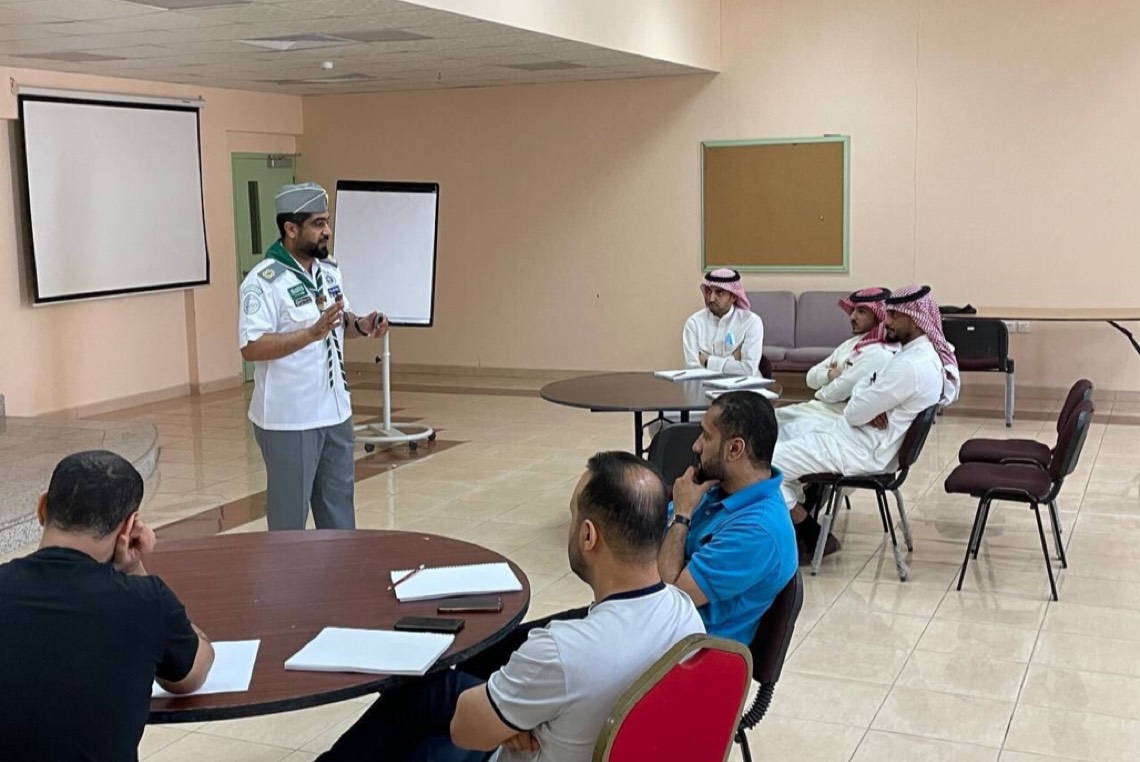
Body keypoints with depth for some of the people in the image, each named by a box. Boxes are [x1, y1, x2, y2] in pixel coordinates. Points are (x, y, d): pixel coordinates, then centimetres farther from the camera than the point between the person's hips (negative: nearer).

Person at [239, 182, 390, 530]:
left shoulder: (330, 271, 7)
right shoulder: (264, 281, -17)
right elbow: (251, 348, -24)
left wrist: (360, 325, -4)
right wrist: (312, 333, -31)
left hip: (335, 412, 8)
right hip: (289, 419, -8)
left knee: (339, 498, 19)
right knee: (290, 508, 5)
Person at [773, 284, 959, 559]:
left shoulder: (911, 366, -25)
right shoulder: (926, 354, 9)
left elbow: (855, 413, -22)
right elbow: (863, 387, 13)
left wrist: (863, 407, 0)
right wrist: (869, 407, -8)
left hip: (860, 452, -11)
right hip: (864, 442, 11)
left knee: (767, 465, -12)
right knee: (786, 435, 17)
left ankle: (814, 540, 1)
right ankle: (802, 522, 15)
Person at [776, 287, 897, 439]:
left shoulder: (878, 354, -15)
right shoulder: (849, 344, 15)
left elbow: (836, 392, -19)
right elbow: (811, 377, 13)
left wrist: (820, 393, 3)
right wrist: (830, 374, -9)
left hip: (838, 417, -9)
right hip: (816, 407, 9)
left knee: (784, 433, -26)